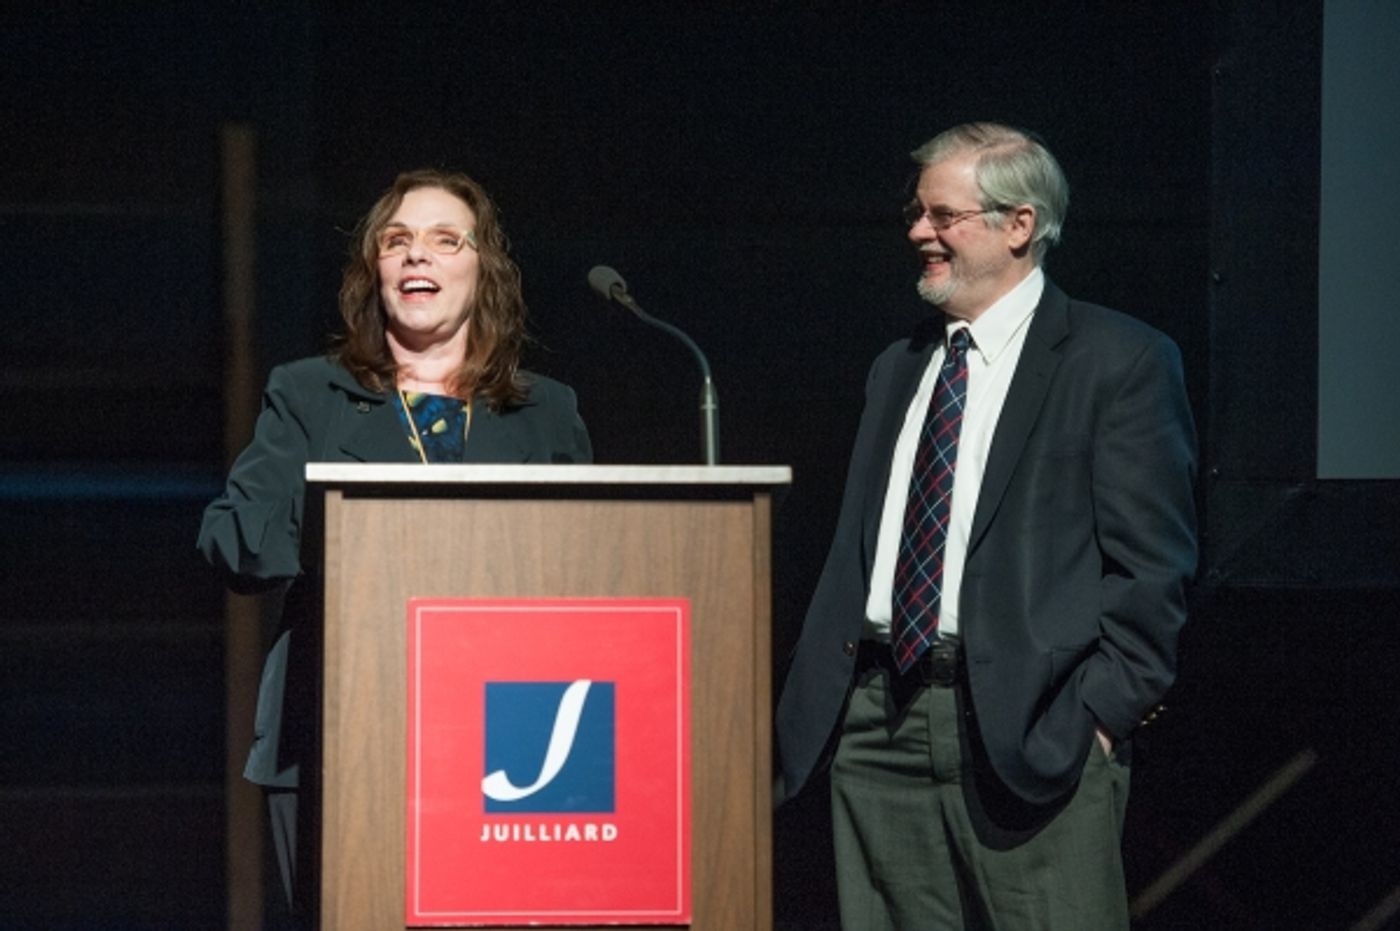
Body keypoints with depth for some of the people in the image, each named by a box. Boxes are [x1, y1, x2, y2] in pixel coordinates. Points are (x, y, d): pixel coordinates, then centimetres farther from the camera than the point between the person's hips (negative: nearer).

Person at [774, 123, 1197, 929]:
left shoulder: (1119, 361, -1)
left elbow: (1153, 561, -5)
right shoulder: (897, 371, 20)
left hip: (1032, 731, -6)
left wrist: (1105, 712, -13)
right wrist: (815, 709, 10)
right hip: (879, 725, 6)